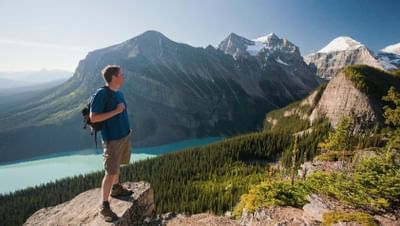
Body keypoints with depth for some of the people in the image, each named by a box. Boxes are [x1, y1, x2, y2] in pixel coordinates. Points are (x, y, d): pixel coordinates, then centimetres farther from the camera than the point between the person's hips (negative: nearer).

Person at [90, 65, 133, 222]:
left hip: (125, 135, 8)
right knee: (110, 172, -1)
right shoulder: (101, 94, -17)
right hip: (112, 139, -8)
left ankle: (116, 189, 42)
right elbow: (93, 118, -19)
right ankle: (104, 206, 13)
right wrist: (116, 111, -23)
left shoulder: (119, 93, 6)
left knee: (117, 165, 23)